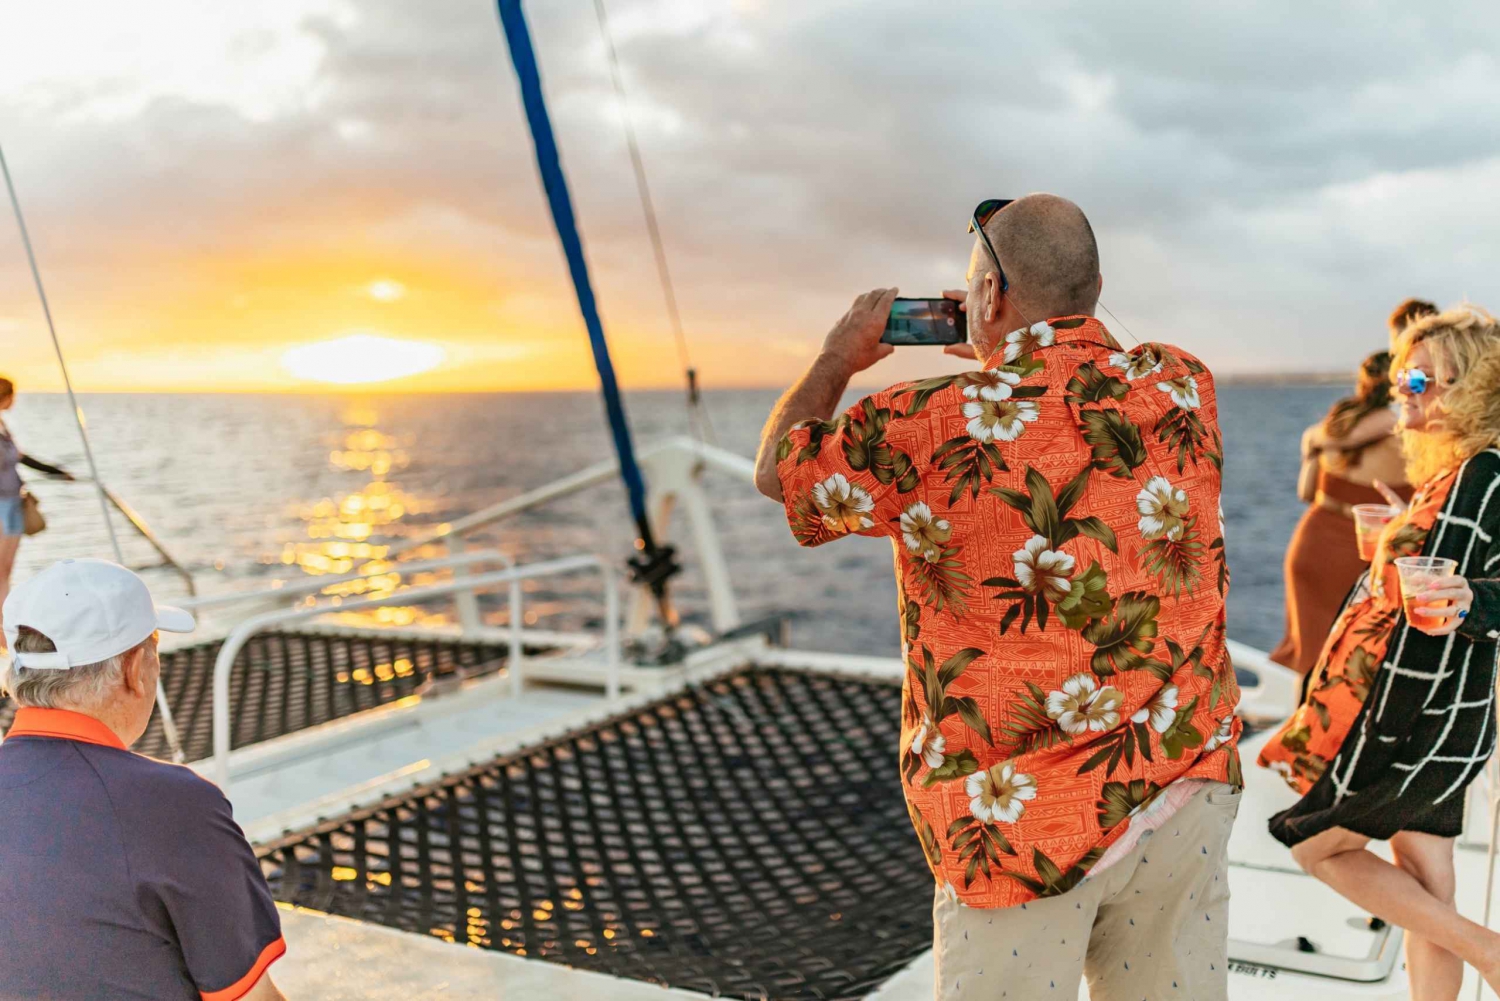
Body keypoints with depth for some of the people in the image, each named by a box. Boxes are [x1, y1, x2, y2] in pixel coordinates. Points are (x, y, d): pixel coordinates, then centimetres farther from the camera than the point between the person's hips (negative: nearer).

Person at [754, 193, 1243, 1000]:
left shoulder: (929, 428, -13)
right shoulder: (1182, 386, 1)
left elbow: (777, 469, 5)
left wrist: (840, 356, 20)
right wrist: (1009, 355, 33)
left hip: (1028, 822, -5)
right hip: (1188, 790, 5)